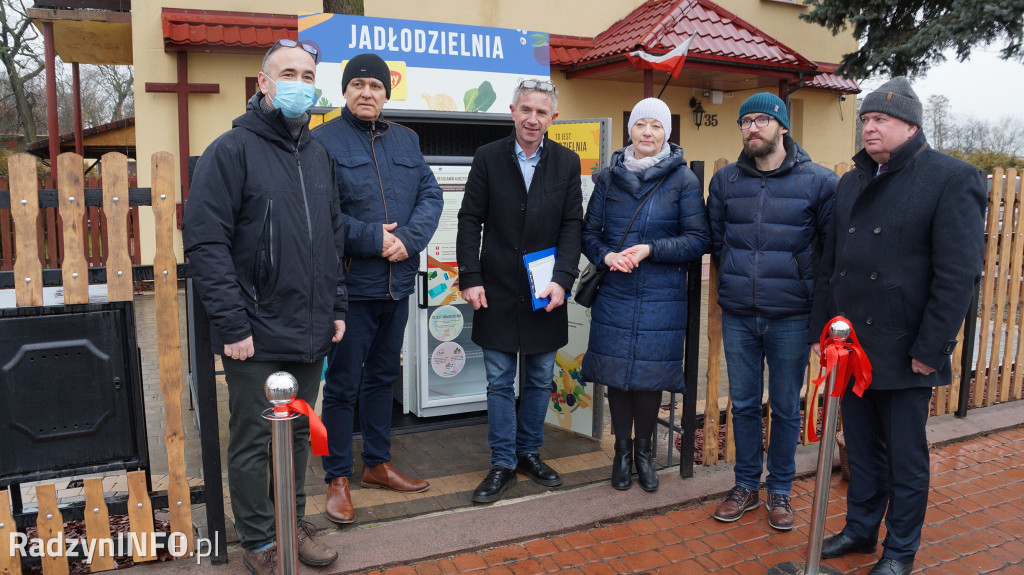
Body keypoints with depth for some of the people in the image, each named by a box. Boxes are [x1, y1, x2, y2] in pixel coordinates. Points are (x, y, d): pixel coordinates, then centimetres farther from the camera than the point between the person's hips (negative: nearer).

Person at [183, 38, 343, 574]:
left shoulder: (317, 154, 12)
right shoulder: (232, 150, -9)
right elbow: (204, 243, -14)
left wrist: (336, 305, 12)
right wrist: (232, 324, -17)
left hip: (311, 332, 6)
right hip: (257, 337, -6)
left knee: (298, 433, 18)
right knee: (253, 441, 8)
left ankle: (294, 522, 35)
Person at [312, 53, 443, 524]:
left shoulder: (406, 140, 12)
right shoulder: (323, 141, -6)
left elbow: (431, 196, 4)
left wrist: (409, 238, -13)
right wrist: (373, 238, -18)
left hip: (398, 282, 6)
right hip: (351, 283, -6)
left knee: (383, 376, 17)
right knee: (342, 384, 3)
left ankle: (377, 464, 33)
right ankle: (337, 479, 18)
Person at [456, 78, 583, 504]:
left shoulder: (567, 162, 3)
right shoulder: (487, 158, 0)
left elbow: (572, 226, -1)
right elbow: (470, 221, -1)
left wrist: (562, 280, -12)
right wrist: (470, 278, -8)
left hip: (546, 293, 2)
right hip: (498, 293, -1)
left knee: (540, 380, 12)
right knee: (500, 382, 6)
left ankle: (529, 452, 30)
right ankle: (503, 464, 18)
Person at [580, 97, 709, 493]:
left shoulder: (683, 181, -1)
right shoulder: (610, 177, 6)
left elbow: (697, 240, -4)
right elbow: (589, 232, 8)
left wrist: (650, 249, -16)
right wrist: (606, 255, -13)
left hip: (662, 297, -1)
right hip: (614, 294, 2)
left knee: (651, 373, 5)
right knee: (616, 371, 7)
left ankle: (643, 451, 26)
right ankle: (622, 450, 25)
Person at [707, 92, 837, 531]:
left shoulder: (819, 181, -3)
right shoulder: (725, 180, 5)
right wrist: (736, 281, 7)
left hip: (791, 317, -2)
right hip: (738, 316, 3)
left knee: (786, 408, 9)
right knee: (743, 404, 12)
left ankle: (780, 491, 26)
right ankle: (746, 485, 28)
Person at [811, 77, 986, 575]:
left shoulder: (951, 178, -8)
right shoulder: (853, 182, 12)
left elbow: (959, 273, -13)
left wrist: (930, 348, -16)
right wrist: (824, 327, 9)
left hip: (904, 350, -5)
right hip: (850, 345, 5)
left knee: (905, 457, 9)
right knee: (861, 449, 18)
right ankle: (860, 529, 35)